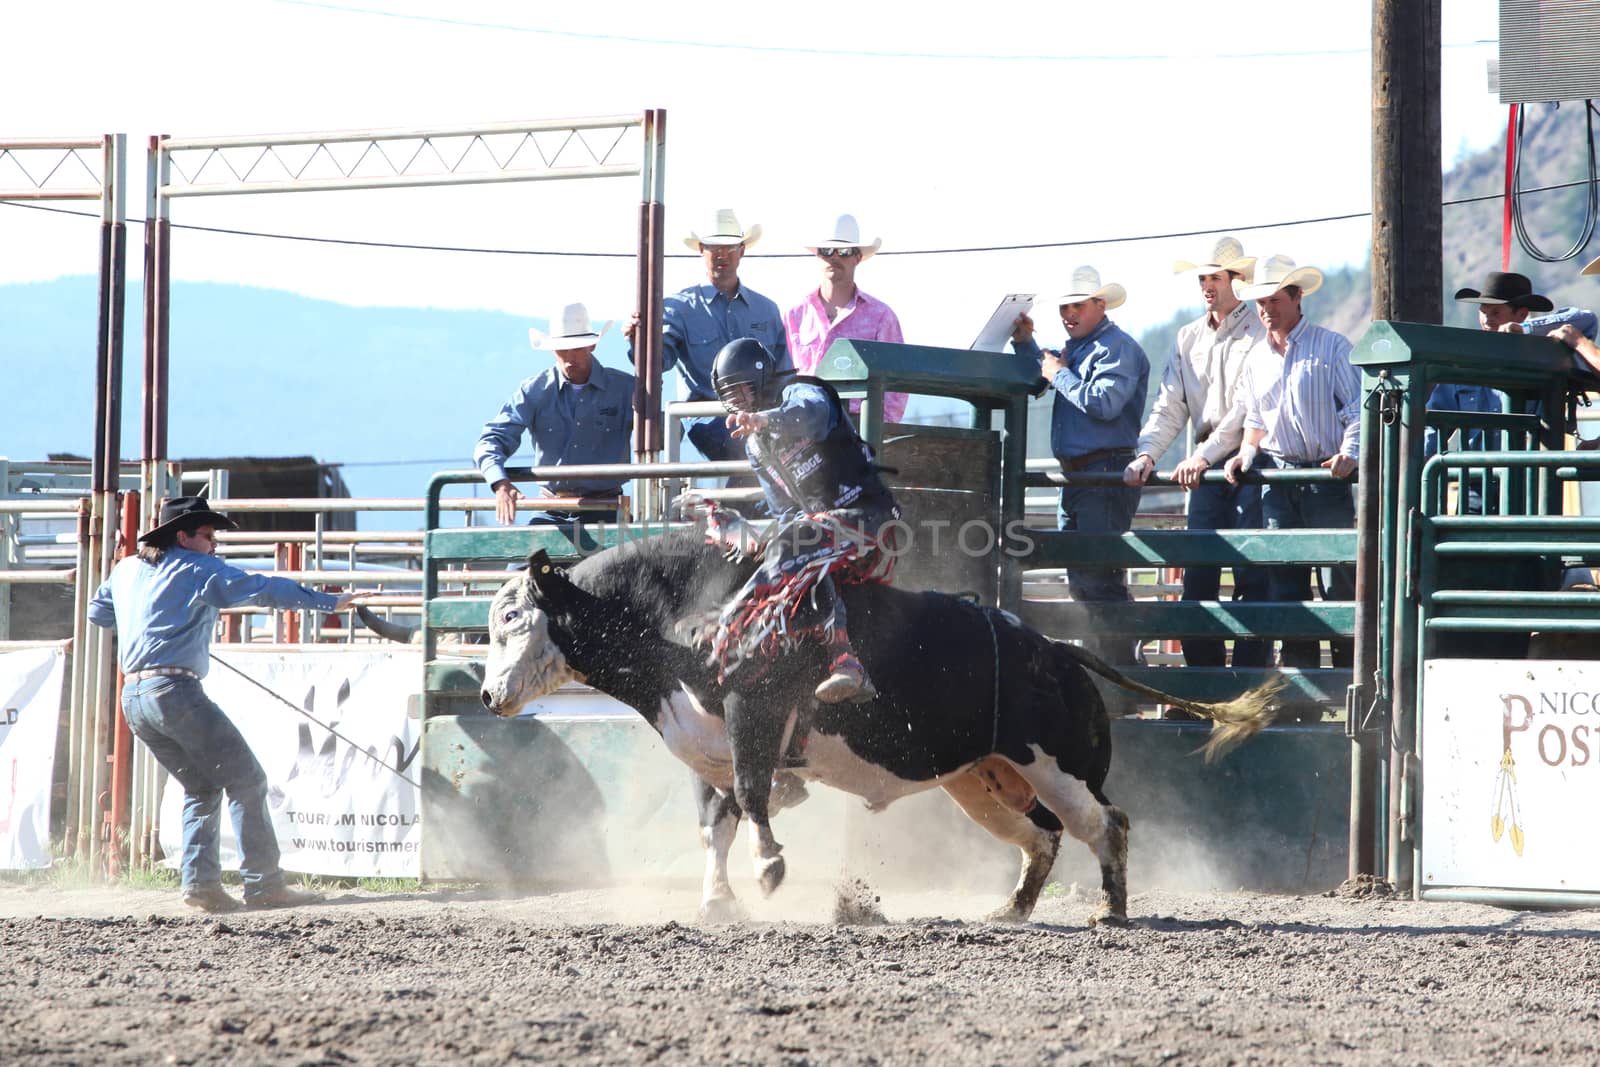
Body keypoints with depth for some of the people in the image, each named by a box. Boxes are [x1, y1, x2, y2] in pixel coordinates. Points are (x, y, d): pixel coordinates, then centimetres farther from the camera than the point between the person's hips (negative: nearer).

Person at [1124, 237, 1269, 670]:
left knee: (1251, 577, -7)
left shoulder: (1259, 334, -4)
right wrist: (1147, 453, -2)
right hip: (1205, 469, 6)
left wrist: (1206, 455, -19)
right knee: (1197, 576, 2)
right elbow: (1170, 406, 15)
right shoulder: (1188, 339, 17)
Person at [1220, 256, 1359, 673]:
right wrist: (1246, 454, 6)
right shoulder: (1257, 357, 16)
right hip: (1278, 479, 5)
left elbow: (1356, 410, -4)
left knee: (1342, 581, -5)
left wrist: (1348, 453, -20)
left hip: (1326, 478, -5)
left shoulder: (1331, 347, 0)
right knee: (1284, 580, 1)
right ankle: (1299, 667, 4)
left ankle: (1350, 668, -1)